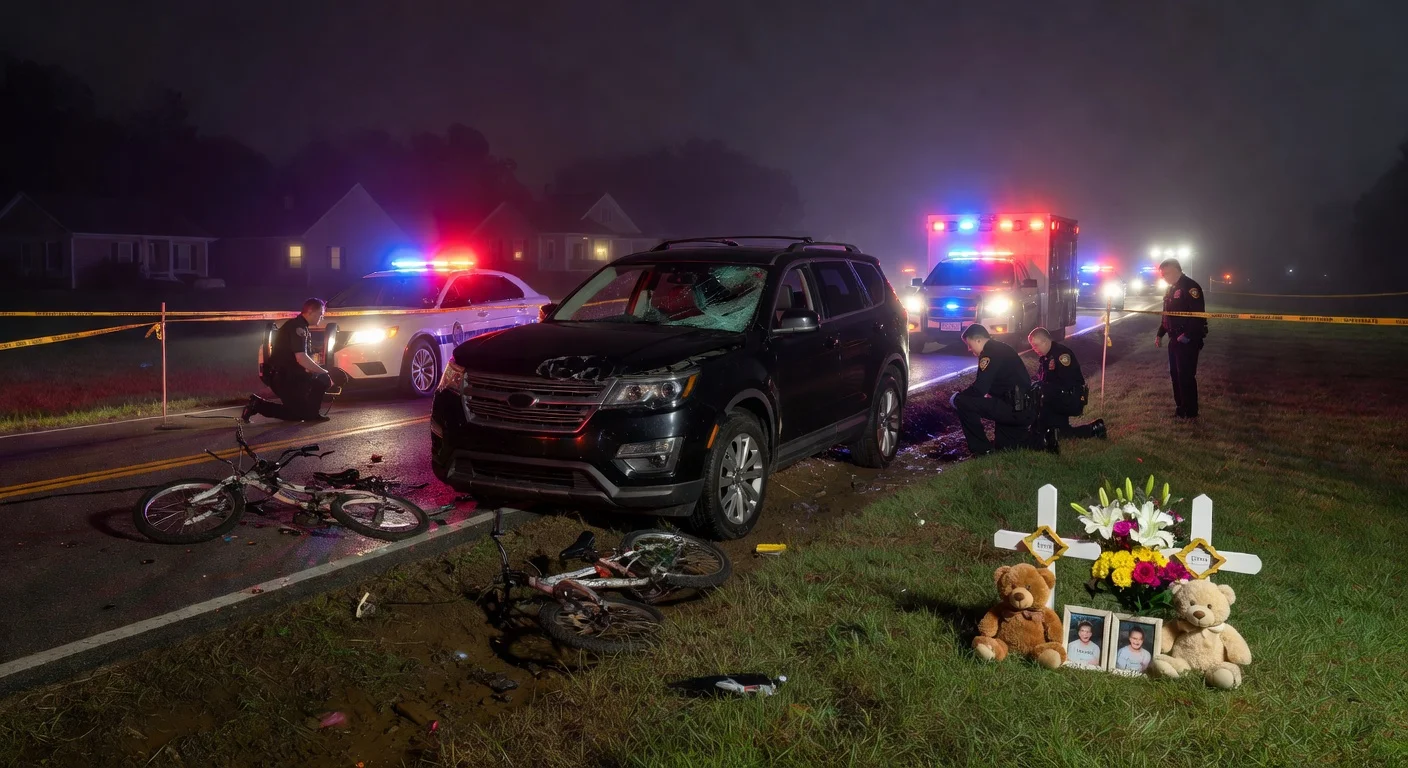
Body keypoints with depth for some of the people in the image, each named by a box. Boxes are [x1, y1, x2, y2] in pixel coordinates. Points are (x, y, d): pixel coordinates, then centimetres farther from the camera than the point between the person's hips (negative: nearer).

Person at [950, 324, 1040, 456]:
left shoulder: (990, 352, -12)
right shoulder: (1001, 349, 19)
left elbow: (980, 388, -20)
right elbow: (986, 385, 27)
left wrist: (958, 397, -4)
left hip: (1014, 409, -10)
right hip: (1024, 410, 10)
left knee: (962, 402, -14)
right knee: (1005, 447, 27)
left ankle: (982, 451, -7)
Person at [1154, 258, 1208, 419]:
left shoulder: (1190, 287, -15)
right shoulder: (1171, 289, 16)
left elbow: (1198, 315, -23)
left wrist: (1188, 336, -27)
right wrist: (1160, 334, 19)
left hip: (1188, 341, -10)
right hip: (1174, 339, 10)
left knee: (1186, 376, -6)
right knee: (1175, 374, 14)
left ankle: (1190, 412, 2)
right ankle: (1180, 407, 24)